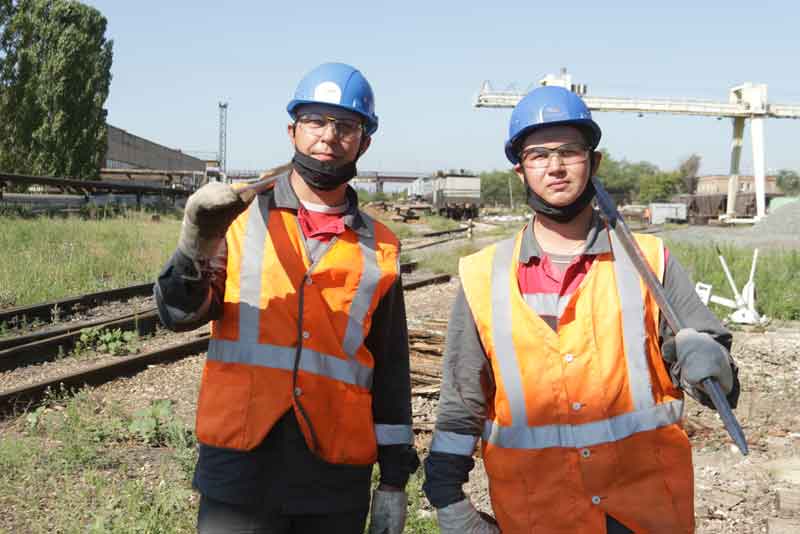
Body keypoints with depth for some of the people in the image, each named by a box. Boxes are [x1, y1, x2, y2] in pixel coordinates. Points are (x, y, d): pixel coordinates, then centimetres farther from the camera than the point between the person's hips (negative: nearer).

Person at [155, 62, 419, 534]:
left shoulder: (379, 249, 7)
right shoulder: (240, 214, 3)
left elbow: (391, 370, 10)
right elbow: (182, 314, -7)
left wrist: (395, 478, 8)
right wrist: (196, 247, -26)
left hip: (337, 478, 2)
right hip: (240, 465, -1)